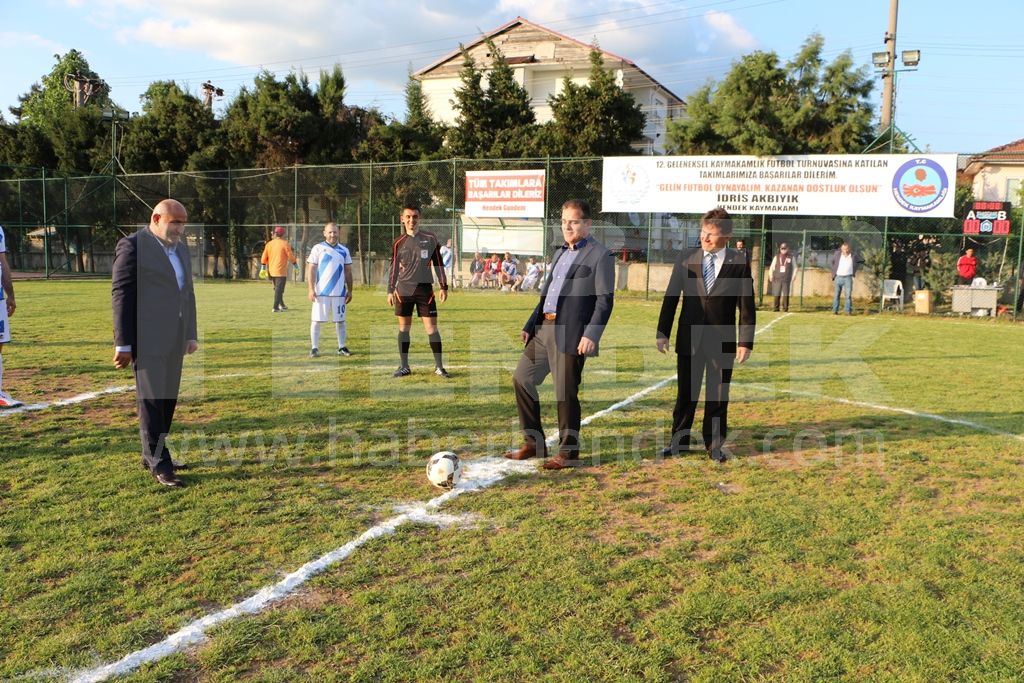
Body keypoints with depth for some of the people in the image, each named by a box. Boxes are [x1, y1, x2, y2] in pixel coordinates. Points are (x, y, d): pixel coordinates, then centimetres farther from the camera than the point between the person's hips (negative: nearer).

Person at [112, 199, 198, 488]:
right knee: (152, 400, -3)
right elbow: (121, 295, -10)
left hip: (173, 339, 8)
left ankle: (153, 455, 23)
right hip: (147, 338, -7)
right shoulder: (132, 246, -8)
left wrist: (191, 334, 15)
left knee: (168, 398, 11)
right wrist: (123, 343, -13)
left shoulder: (180, 248, 16)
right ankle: (159, 464, 3)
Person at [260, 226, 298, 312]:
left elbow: (264, 257, 8)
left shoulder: (269, 244, 8)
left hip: (271, 271, 6)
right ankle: (275, 307, -10)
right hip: (281, 271, -6)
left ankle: (281, 305, 29)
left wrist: (263, 268, 13)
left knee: (277, 288, 19)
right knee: (279, 289, -6)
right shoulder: (285, 243, -7)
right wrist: (295, 265, 6)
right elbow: (291, 256, -7)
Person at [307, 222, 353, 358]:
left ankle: (342, 347, 15)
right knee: (316, 320, 0)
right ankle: (314, 348, 6)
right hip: (321, 292, -3)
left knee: (340, 320, 7)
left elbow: (348, 272, 13)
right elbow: (311, 270, -1)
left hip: (339, 292, 3)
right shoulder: (318, 248, 1)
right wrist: (311, 289, -9)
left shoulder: (344, 250, 10)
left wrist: (349, 291, 9)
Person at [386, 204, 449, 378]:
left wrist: (444, 287, 2)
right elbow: (394, 267, 9)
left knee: (431, 327, -3)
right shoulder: (399, 242, 4)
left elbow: (438, 264, 6)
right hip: (403, 290, 1)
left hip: (425, 288, -1)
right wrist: (390, 290, 5)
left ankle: (439, 366, 6)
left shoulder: (430, 238, 1)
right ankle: (404, 366, 15)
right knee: (404, 327, 6)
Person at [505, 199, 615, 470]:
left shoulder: (601, 255, -6)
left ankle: (568, 453, 15)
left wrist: (592, 335, -21)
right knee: (521, 379, 12)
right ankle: (533, 443, 24)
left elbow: (605, 300, -12)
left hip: (571, 334, -9)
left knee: (566, 394, -1)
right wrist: (530, 325, 18)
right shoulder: (559, 253, 20)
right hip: (544, 329, 9)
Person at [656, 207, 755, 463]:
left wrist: (745, 341, -7)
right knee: (685, 392, 10)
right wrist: (662, 332, 1)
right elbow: (671, 297, 4)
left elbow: (746, 306, -3)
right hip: (689, 338, 1)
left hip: (722, 341, -1)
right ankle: (679, 440, 24)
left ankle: (714, 444, 23)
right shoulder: (685, 258, 1)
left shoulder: (739, 263, -4)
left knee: (718, 395, 9)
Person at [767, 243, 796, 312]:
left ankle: (785, 308, 4)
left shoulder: (791, 257, 7)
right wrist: (771, 276, 2)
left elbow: (795, 268, 10)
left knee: (786, 294, -2)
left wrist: (793, 277, 1)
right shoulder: (776, 257, 10)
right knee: (776, 294, 0)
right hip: (777, 279, 1)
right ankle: (776, 308, 6)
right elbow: (772, 267, 12)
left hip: (786, 279, -1)